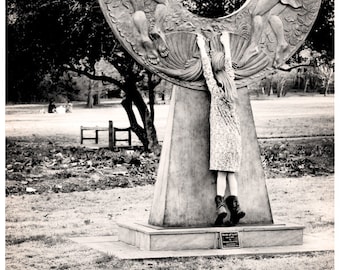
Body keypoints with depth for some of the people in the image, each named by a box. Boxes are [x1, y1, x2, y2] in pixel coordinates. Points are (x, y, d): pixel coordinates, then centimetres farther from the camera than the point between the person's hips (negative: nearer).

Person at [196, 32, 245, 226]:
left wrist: (202, 47, 14)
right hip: (234, 133, 4)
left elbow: (206, 67, 4)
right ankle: (235, 205, -3)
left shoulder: (214, 87, -6)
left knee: (221, 172, -5)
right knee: (230, 172, 6)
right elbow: (229, 63, 19)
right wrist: (226, 44, 33)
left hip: (220, 133, -4)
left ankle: (221, 205, -18)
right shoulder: (231, 82, 5)